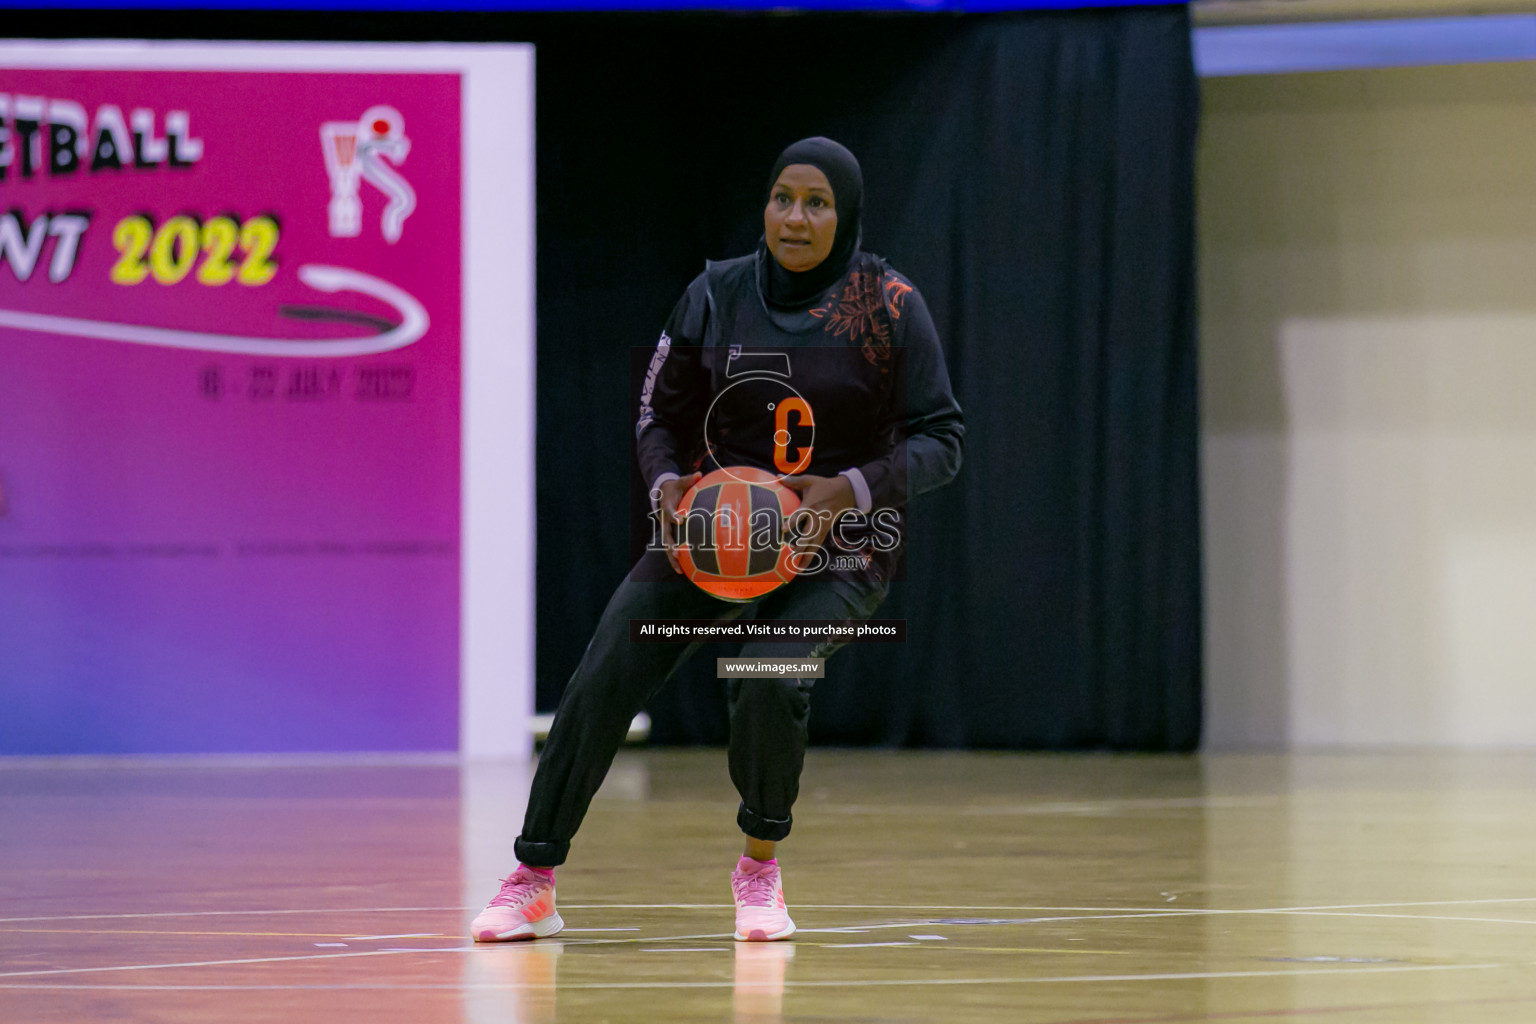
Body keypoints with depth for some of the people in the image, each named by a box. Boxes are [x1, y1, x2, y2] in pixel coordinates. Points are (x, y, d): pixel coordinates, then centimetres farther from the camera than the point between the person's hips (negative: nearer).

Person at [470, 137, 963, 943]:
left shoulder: (890, 307, -10)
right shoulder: (717, 295, -3)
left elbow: (941, 439, -9)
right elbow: (661, 413, 7)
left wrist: (849, 489, -23)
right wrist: (668, 483, -14)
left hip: (835, 550, -3)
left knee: (768, 684, -28)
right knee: (602, 682, -12)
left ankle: (759, 869, -1)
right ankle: (533, 886, 1)